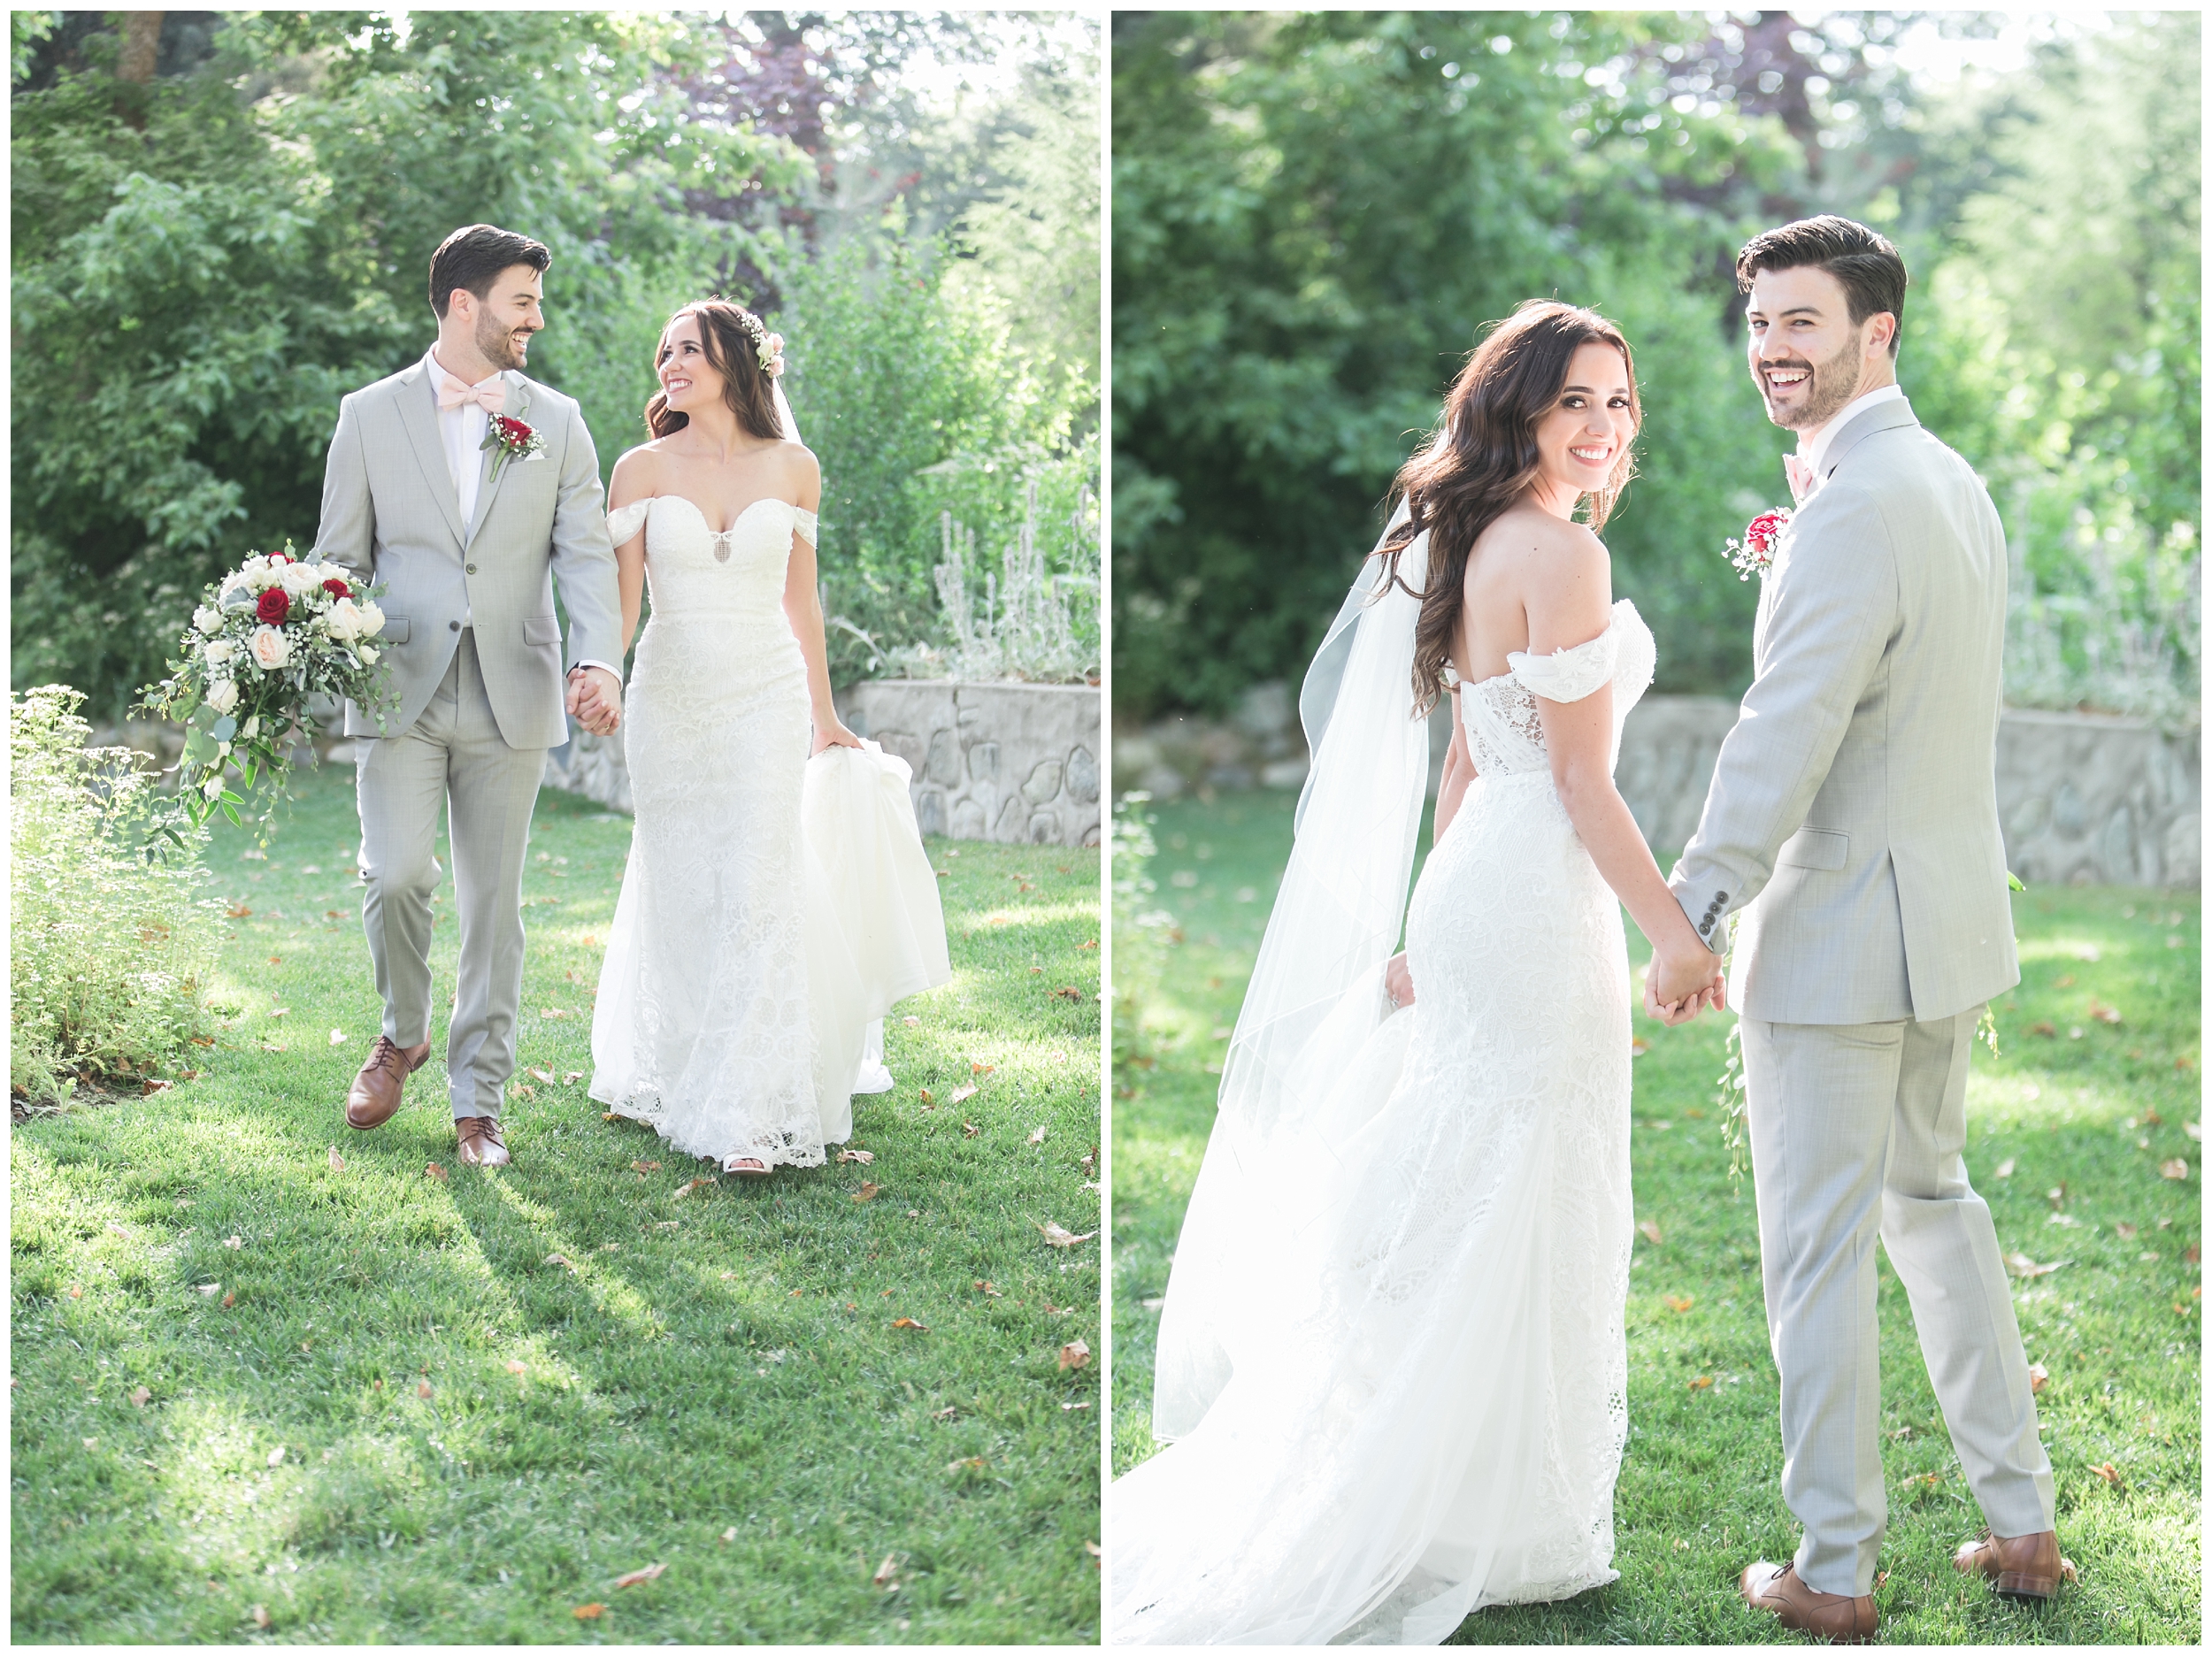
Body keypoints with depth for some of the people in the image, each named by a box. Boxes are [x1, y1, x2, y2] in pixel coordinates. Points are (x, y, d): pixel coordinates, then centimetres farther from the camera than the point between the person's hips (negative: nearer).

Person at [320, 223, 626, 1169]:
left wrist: (600, 661, -15)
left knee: (494, 903, 5)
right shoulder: (370, 415, 5)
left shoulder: (555, 421, 8)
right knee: (395, 875, -14)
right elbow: (342, 558, 7)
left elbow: (586, 554, 1)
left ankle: (478, 1099, 15)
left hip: (511, 697, 1)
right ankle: (403, 1035, 15)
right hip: (399, 691, -1)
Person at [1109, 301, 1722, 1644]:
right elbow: (1582, 782, -16)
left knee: (1457, 1208, 15)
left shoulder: (1470, 541, 13)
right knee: (1523, 1217, 1)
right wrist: (1674, 932, -11)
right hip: (1538, 904, -9)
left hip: (1472, 894, 9)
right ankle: (1501, 1524, 12)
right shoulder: (1563, 553, -15)